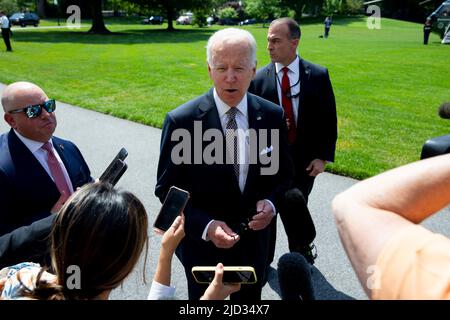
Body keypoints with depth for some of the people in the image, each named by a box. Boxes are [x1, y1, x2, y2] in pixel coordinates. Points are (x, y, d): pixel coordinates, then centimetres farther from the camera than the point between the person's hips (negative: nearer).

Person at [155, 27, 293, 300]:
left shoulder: (272, 115, -8)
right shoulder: (181, 121, -17)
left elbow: (284, 173, 5)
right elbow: (167, 189, -11)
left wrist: (271, 203, -15)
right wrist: (205, 226, -24)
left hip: (254, 242, 3)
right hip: (202, 244, -2)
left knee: (250, 301, 26)